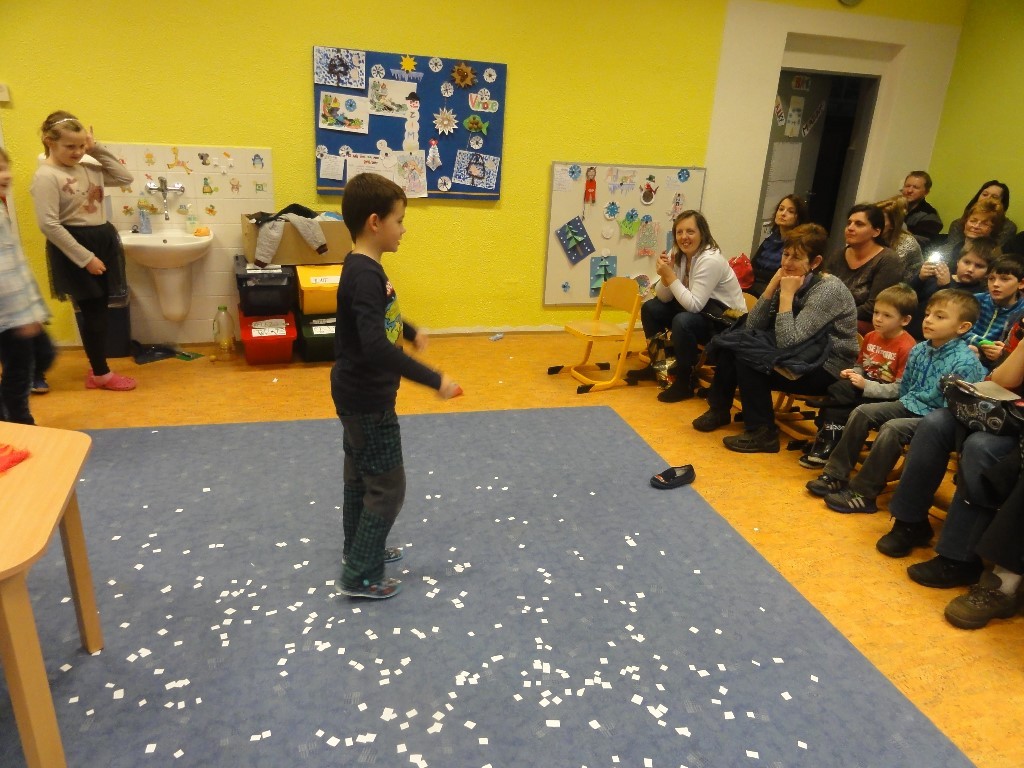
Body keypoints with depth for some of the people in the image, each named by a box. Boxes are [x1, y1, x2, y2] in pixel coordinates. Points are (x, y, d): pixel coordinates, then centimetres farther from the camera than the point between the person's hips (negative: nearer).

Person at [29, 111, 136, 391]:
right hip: (77, 246, -7)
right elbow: (49, 225, -18)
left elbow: (125, 178, 11)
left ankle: (97, 369, 23)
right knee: (93, 310, -2)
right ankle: (101, 374, 11)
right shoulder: (46, 176, -13)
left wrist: (98, 149, 3)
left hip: (103, 241, 7)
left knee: (98, 308, 12)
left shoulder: (88, 168, 9)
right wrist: (85, 258, -19)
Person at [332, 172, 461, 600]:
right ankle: (360, 576, 14)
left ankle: (358, 547, 41)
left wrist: (411, 332, 38)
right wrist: (434, 380, -32)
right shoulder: (364, 275, -26)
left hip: (359, 395, 10)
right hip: (367, 400, -10)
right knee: (387, 487, 2)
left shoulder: (365, 268, 6)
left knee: (362, 476, 23)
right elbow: (376, 347, -35)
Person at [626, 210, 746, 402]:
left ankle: (685, 382, -16)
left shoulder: (710, 260, -25)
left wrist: (671, 277, -27)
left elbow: (694, 305, -29)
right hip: (698, 310, 8)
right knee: (650, 308, 1)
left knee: (683, 321, -34)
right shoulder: (678, 254, -3)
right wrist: (665, 276, -19)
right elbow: (663, 298, 0)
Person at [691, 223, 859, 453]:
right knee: (731, 342, -6)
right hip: (800, 358, 8)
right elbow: (752, 326, -5)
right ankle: (719, 408, 10)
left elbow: (787, 342, -28)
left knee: (747, 357, -23)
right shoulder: (788, 281, 2)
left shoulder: (828, 290, -21)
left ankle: (763, 433, -13)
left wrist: (787, 295, -23)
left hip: (826, 369, -8)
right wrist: (773, 286, -12)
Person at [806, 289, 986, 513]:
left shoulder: (965, 362, -18)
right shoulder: (919, 350, 5)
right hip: (910, 404, 8)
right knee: (862, 412, -8)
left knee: (892, 428, -30)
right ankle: (837, 474, -3)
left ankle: (862, 493, -21)